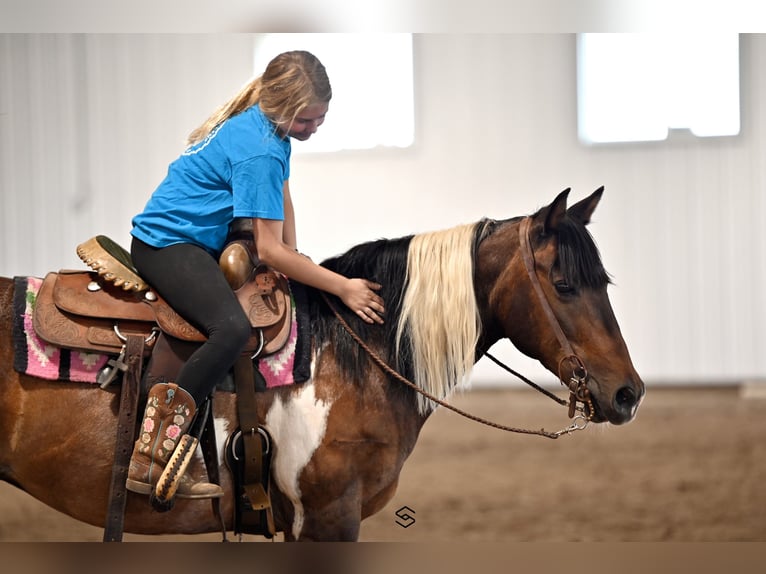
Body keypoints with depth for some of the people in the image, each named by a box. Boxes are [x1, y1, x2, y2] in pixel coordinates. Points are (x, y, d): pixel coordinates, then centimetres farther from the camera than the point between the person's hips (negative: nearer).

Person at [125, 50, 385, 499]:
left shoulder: (265, 121, 3)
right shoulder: (258, 151, -25)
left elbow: (283, 196, 18)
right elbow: (270, 251, -22)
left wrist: (295, 259, 7)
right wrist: (343, 288, -18)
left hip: (205, 239, 11)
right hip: (167, 243, -11)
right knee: (233, 329, -33)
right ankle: (150, 463, -32)